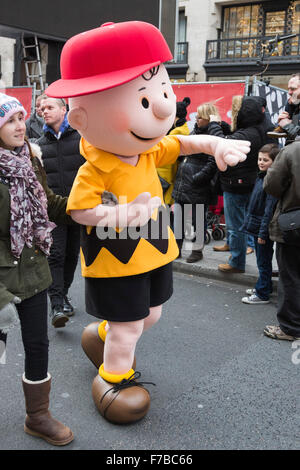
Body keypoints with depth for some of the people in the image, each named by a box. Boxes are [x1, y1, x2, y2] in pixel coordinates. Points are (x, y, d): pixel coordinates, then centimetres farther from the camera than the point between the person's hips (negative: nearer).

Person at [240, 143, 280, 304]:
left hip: (265, 228, -9)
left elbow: (270, 209, -22)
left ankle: (262, 294, 11)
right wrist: (249, 222, 20)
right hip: (256, 225, 9)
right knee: (262, 260, 20)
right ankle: (265, 287, 34)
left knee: (263, 262, 1)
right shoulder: (261, 177, 10)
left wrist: (263, 232, -22)